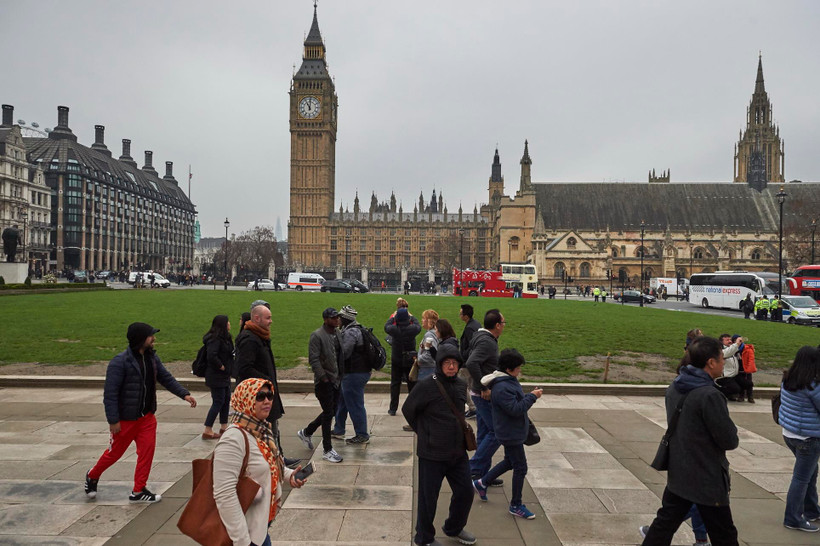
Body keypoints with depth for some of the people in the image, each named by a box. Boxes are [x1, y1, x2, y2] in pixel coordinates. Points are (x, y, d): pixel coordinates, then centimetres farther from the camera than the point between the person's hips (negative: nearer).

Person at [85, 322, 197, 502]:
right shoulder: (120, 362, -20)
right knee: (115, 452, 10)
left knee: (147, 450, 2)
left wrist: (184, 394, -4)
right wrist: (113, 420, -21)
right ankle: (92, 476, 39)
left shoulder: (152, 358, 3)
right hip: (125, 418, -6)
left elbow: (166, 378, 7)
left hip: (147, 416, 6)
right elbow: (110, 393, -20)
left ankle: (138, 491, 14)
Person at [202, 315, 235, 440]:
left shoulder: (224, 338, 12)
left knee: (226, 399, 15)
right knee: (218, 402, -5)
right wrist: (222, 367, -19)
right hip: (216, 376, -10)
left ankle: (224, 427, 26)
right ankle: (207, 431, 2)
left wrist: (228, 368, 5)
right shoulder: (215, 339, -19)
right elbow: (211, 356, -29)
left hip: (224, 376, 10)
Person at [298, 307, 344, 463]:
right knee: (328, 413, -2)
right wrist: (324, 378, -19)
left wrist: (341, 375, 10)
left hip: (336, 380, 8)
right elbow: (313, 360, -18)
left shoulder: (337, 332, 9)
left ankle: (306, 432, 36)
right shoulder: (317, 336, -14)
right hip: (324, 381, -8)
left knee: (331, 412, 15)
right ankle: (327, 450, 9)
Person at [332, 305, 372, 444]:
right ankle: (338, 430, 33)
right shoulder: (357, 329, 13)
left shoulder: (350, 332, -19)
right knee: (342, 401, 21)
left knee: (355, 405, -1)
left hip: (354, 374, -11)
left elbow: (343, 353, -22)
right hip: (361, 371, 11)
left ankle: (362, 435, 8)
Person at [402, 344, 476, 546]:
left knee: (465, 492, 15)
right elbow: (407, 410, -4)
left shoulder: (460, 385, 2)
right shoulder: (426, 387, -17)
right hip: (432, 454, -6)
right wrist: (424, 433, 2)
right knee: (428, 498, 7)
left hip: (457, 452, 6)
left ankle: (454, 528, 41)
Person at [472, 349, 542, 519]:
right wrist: (532, 396, -22)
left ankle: (482, 483, 36)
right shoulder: (502, 388, -27)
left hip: (513, 432, 11)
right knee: (520, 468, 1)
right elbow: (515, 409, -29)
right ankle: (516, 505, 16)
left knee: (509, 462, 24)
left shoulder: (509, 380, 6)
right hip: (510, 434, -11)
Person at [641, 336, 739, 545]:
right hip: (707, 481, -7)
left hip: (677, 475, 7)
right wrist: (730, 429, 3)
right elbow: (730, 441, -18)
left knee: (665, 523, 16)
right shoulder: (710, 395, -24)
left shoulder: (673, 388, 1)